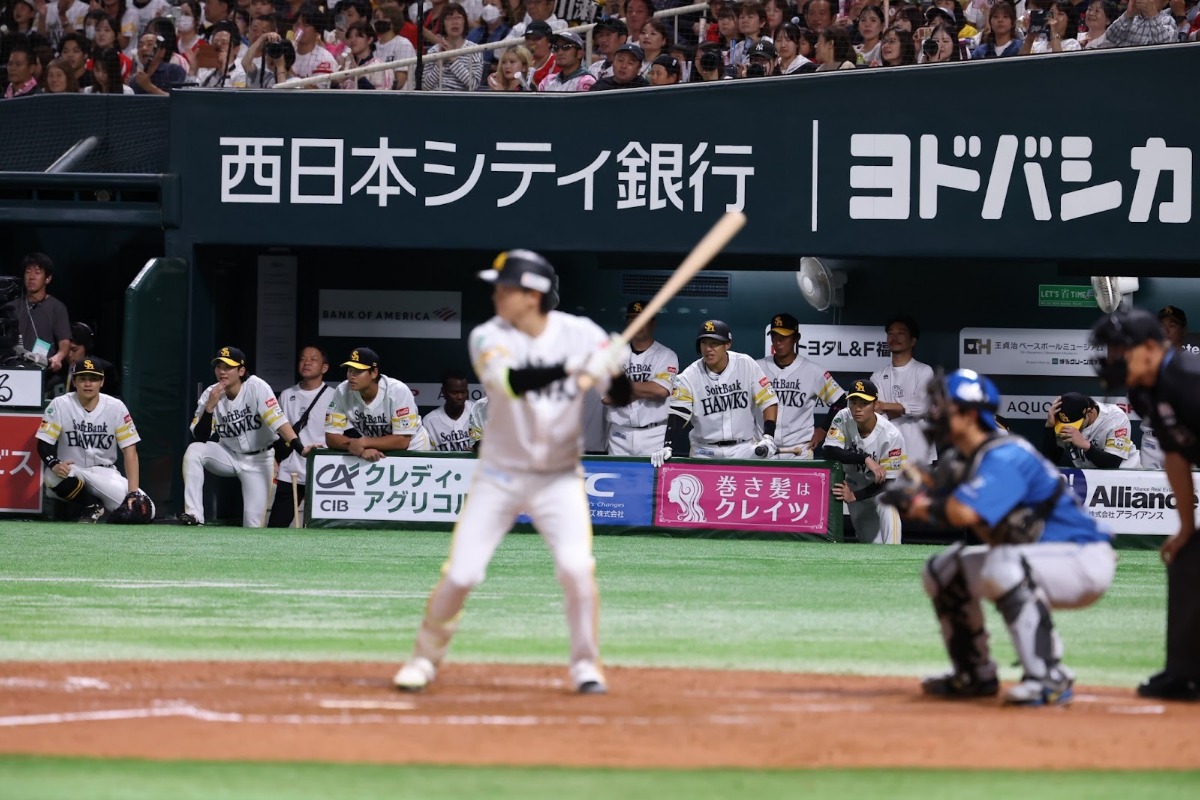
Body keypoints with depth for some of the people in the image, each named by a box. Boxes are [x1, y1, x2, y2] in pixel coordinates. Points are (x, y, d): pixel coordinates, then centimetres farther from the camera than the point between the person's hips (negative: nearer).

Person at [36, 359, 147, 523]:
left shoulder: (116, 407, -7)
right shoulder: (60, 405, -8)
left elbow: (129, 451, -10)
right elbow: (44, 443, -10)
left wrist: (133, 492, -22)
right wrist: (54, 464, -34)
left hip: (104, 473, 0)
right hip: (71, 470, 0)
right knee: (52, 475, -38)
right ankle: (93, 507, -8)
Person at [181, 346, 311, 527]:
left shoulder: (256, 387, -21)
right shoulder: (210, 395, -10)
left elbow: (278, 421, -30)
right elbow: (200, 438, -15)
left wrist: (300, 448, -44)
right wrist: (210, 407, -29)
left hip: (258, 460, -3)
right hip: (229, 456, 3)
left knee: (254, 519, -12)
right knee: (193, 451, -25)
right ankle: (194, 515, -25)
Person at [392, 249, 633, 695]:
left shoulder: (581, 334, -8)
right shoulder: (489, 338, -13)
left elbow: (620, 398, -9)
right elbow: (513, 381, -33)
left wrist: (615, 370, -32)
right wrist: (576, 369, -44)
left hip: (560, 478, 0)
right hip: (500, 475, 0)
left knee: (576, 567, -18)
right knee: (460, 574, -5)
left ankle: (586, 665, 1)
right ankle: (425, 658, 18)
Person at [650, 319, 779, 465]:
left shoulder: (746, 365, -5)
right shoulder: (689, 377, -6)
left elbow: (768, 401, -1)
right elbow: (677, 414, -13)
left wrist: (768, 437, -13)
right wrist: (666, 446, -29)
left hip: (745, 449, 0)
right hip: (705, 452, 0)